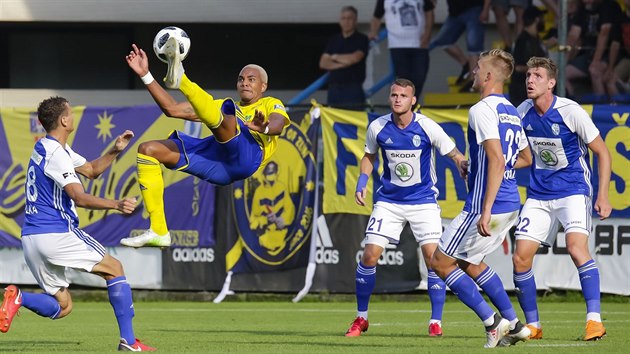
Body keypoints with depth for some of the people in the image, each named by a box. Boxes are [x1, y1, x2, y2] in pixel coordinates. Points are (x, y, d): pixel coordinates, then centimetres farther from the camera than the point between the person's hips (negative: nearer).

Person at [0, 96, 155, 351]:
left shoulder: (46, 148, 18)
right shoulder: (55, 153, -13)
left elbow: (92, 170, 26)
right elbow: (80, 198, -24)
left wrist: (115, 151, 11)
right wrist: (115, 205, -36)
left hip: (31, 239, 9)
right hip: (56, 233, -9)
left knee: (62, 306, 13)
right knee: (114, 268, 6)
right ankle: (128, 341, 1)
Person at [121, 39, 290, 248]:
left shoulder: (271, 105, 24)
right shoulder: (226, 106, 39)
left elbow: (278, 124, -3)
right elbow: (172, 109, 33)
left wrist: (264, 127, -29)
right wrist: (145, 75, 26)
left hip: (247, 156, -6)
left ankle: (181, 80, -60)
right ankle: (158, 232, -9)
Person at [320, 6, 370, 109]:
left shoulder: (362, 39, 2)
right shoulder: (333, 40, 16)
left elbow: (355, 58, -14)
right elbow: (323, 63, 8)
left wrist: (336, 57, 2)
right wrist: (341, 64, -8)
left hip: (353, 88, -5)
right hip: (334, 88, 5)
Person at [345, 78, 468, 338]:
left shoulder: (427, 127, -13)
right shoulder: (378, 127, -5)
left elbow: (455, 155, -6)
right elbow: (369, 156, 14)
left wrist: (464, 167, -28)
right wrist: (362, 182, -2)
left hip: (423, 202, -2)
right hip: (389, 201, 2)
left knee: (432, 257, -12)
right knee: (369, 256, -6)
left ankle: (436, 321, 1)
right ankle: (361, 318, 10)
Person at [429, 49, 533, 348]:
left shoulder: (482, 110, -15)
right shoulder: (511, 112, 14)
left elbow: (497, 161, -25)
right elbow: (525, 158, 26)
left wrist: (485, 211, -27)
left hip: (488, 205, -9)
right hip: (511, 205, 9)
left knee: (440, 262, 1)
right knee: (470, 262, 23)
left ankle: (492, 322, -3)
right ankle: (513, 324, 19)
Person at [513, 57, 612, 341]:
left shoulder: (571, 112, -15)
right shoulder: (523, 112, -1)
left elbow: (603, 153, -7)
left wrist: (603, 196, -13)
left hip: (573, 191, -5)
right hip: (538, 195, 5)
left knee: (576, 246, -27)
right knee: (520, 259, -3)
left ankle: (594, 320, -26)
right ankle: (532, 325, 12)